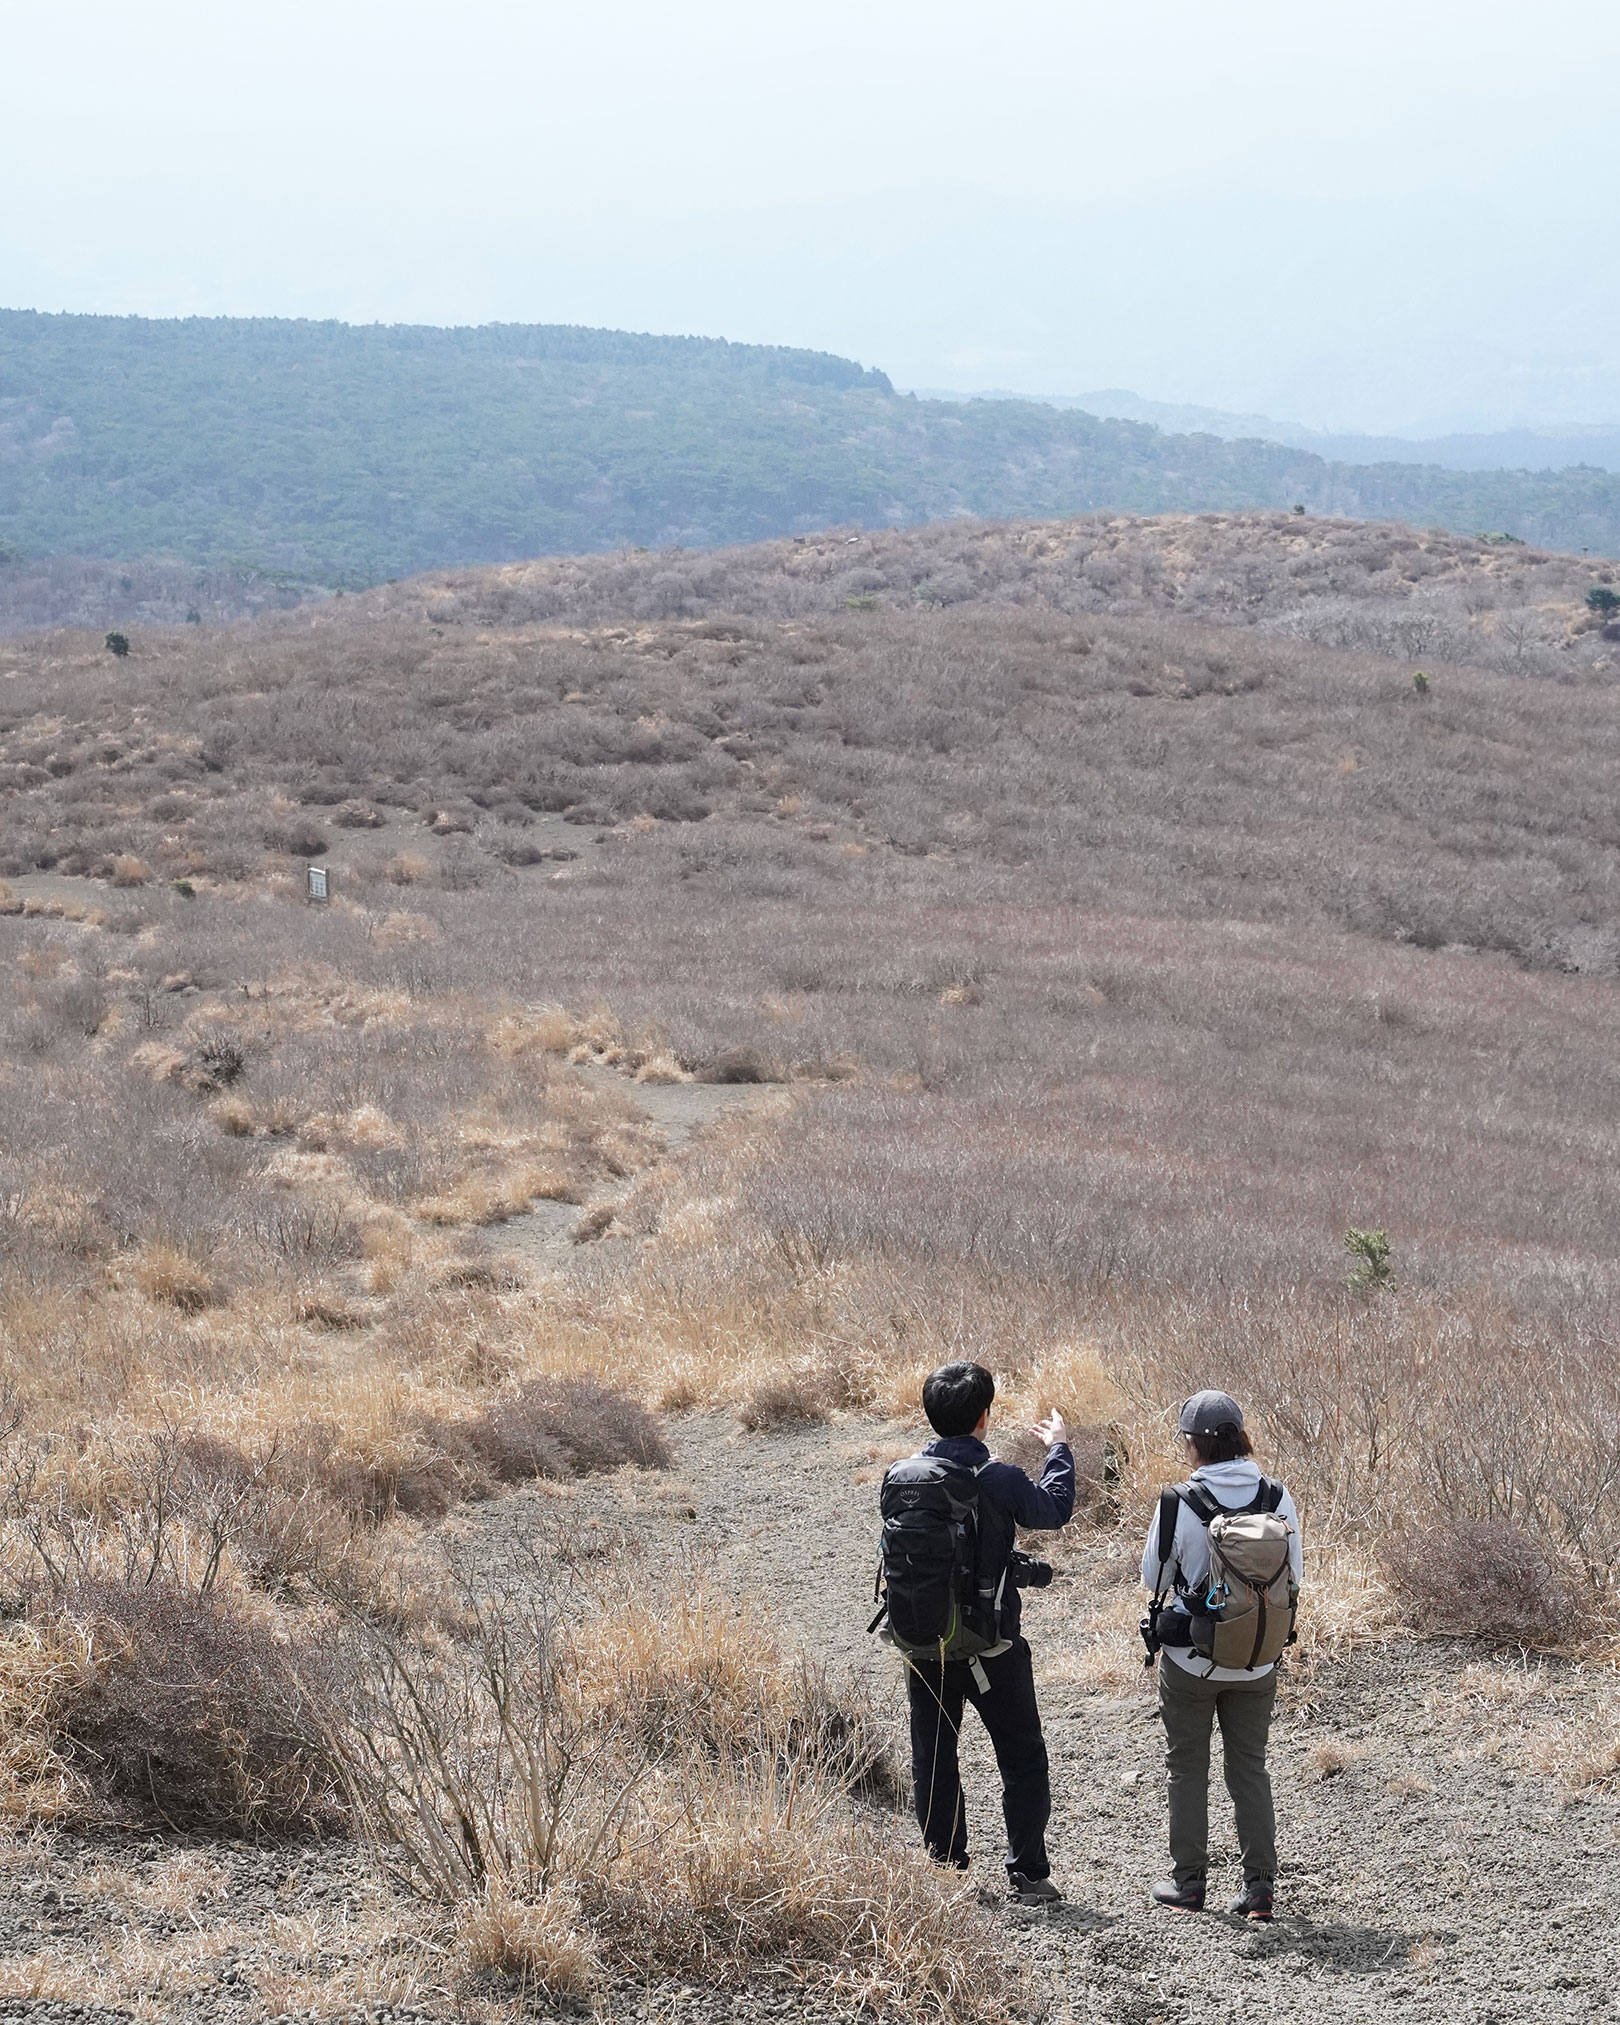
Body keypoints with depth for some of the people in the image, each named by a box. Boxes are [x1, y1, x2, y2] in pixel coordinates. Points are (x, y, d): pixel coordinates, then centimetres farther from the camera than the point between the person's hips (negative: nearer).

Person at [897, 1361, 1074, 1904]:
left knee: (933, 1759, 15)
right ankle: (1027, 1875, 7)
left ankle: (944, 1870, 18)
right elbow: (1054, 1510, 1)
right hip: (990, 1645, -4)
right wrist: (1058, 1447, 14)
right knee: (1022, 1759, 9)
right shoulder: (998, 1479, -17)